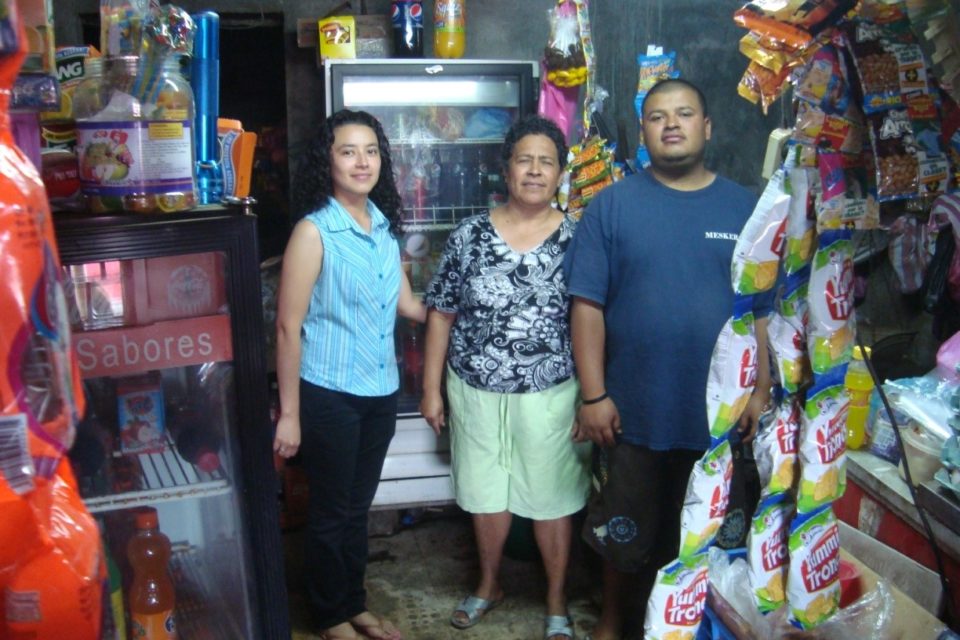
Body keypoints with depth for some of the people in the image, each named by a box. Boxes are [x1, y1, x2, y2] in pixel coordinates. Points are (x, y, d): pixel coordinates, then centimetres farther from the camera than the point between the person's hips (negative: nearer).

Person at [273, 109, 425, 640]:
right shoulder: (314, 232, -15)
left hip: (381, 392, 6)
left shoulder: (385, 225, 4)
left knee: (358, 506, 20)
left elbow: (406, 303, 14)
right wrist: (289, 414, -14)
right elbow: (288, 327, -15)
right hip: (330, 396, -6)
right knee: (331, 512, 10)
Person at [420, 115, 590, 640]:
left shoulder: (576, 238, -5)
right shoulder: (469, 236, -3)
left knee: (551, 498, 10)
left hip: (550, 395, -1)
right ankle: (489, 584, 40)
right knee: (485, 492, 17)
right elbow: (441, 315, 1)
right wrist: (431, 389, 1)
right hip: (477, 393, 2)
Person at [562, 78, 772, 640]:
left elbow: (764, 312, 4)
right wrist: (594, 394, -11)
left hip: (719, 411, 2)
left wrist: (761, 390, 1)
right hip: (634, 410, -1)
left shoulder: (744, 208, 2)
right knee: (625, 530, 14)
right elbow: (588, 305, -7)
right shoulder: (613, 205, -4)